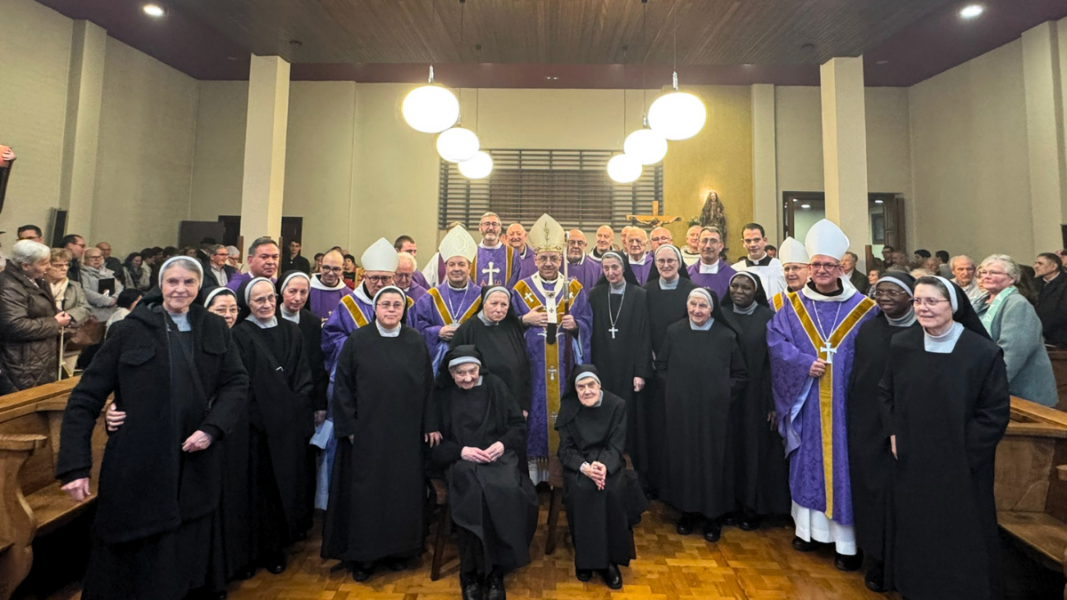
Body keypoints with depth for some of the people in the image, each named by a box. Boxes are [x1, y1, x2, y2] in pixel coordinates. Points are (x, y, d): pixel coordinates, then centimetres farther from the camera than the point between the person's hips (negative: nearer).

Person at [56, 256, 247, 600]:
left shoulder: (214, 330, 3)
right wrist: (74, 465, -9)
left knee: (189, 560, 15)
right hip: (137, 468, -2)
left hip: (195, 468, 2)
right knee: (133, 564, 10)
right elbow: (86, 397, -4)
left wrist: (212, 428, -14)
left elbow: (237, 383, 0)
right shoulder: (132, 330, -2)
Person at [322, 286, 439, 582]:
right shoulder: (357, 340, -3)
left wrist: (430, 424, 1)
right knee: (365, 490, 8)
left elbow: (427, 385, 3)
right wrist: (349, 426, -7)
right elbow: (342, 385, -2)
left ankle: (399, 548, 29)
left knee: (402, 490, 11)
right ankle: (362, 554, 26)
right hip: (366, 431, -1)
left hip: (405, 432, 2)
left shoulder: (416, 341, 2)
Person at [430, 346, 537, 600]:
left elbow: (519, 424, 7)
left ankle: (496, 570, -12)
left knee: (507, 493, -30)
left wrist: (503, 443, -11)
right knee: (474, 496, -32)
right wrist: (460, 451, -13)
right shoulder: (441, 394, 2)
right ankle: (471, 573, -12)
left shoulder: (495, 385, 3)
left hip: (499, 456, 1)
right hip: (460, 461, -1)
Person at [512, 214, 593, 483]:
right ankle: (534, 465, 14)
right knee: (534, 410, 1)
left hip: (564, 366, 1)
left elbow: (587, 324, 6)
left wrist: (575, 324, -14)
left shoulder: (576, 290, 7)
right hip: (532, 366, -1)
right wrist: (525, 320, -13)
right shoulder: (521, 289, 4)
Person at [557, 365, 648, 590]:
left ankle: (610, 559, -11)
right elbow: (566, 449, -7)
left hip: (607, 461, 1)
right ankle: (585, 558, -12)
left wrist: (604, 466, -29)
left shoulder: (617, 405, -6)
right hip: (578, 463, 0)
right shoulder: (568, 406, -6)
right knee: (582, 490, -31)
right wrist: (585, 467, -27)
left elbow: (616, 446, -7)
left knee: (614, 491, -29)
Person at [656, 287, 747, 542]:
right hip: (680, 410, 1)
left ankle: (712, 516, 25)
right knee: (683, 457, 10)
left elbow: (741, 375, 2)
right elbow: (661, 365, 8)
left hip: (713, 411, -1)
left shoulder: (726, 336, -5)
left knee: (713, 459, 8)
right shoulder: (674, 332, -2)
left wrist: (722, 393, -6)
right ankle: (688, 510, 28)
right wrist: (673, 390, 0)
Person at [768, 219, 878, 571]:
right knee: (807, 462, 11)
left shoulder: (864, 309, 2)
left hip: (847, 403, -1)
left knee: (845, 464, 5)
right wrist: (806, 362, -17)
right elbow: (776, 340, -3)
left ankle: (847, 541, 17)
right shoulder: (793, 305, 5)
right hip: (805, 401, 1)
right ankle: (810, 528, 25)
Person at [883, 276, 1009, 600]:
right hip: (911, 462, 3)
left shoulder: (984, 352, -12)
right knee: (914, 531, 16)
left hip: (961, 466, -3)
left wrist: (966, 451, -11)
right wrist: (893, 434, -1)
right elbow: (886, 394, 8)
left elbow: (997, 411, -8)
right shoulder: (900, 345, -3)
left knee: (962, 535, 12)